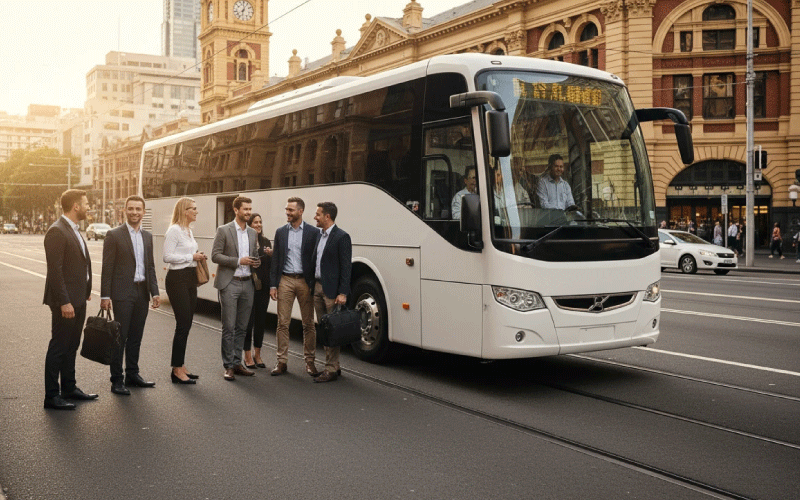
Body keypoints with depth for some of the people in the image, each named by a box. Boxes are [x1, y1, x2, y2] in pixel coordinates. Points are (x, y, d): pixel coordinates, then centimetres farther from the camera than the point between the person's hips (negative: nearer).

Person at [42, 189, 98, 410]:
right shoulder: (56, 232, -16)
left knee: (71, 346, 17)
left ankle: (69, 388, 28)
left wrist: (86, 290, 15)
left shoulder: (74, 230, 14)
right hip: (65, 300, -10)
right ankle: (51, 396, 6)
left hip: (78, 298, 10)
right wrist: (64, 302, -23)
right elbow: (55, 270, -21)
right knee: (59, 347, -2)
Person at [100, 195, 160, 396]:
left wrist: (155, 292, 7)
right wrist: (105, 295, -12)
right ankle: (117, 380, 4)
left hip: (142, 293, 6)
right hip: (122, 293, -5)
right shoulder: (114, 235, -5)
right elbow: (107, 268, -7)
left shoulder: (147, 236, 12)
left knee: (136, 337, 13)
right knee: (120, 337, -2)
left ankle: (132, 375, 23)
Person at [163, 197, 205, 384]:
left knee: (186, 324, 11)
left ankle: (180, 366, 18)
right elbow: (167, 256, -19)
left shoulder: (188, 231, 16)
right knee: (183, 325, -8)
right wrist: (191, 257, -15)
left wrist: (197, 257, 8)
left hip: (189, 278, 9)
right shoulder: (174, 230, -12)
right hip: (177, 279, -9)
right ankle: (177, 370, 0)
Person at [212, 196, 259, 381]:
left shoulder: (252, 233, 13)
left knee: (242, 327, 9)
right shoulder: (223, 230, -4)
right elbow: (215, 255, -9)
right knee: (229, 327, -2)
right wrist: (238, 261, -17)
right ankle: (228, 366, 5)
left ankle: (237, 363, 18)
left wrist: (256, 262, 0)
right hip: (230, 283, -5)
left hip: (247, 283, 6)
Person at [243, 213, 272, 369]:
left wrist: (271, 255, -6)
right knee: (248, 320, 1)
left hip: (263, 286, 5)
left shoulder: (266, 242, 10)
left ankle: (257, 354, 22)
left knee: (261, 320, 10)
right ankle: (248, 355, 14)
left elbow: (271, 265, 12)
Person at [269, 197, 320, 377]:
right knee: (282, 323, 2)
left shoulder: (313, 232, 0)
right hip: (285, 280, 2)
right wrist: (273, 284, 3)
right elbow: (275, 259, 9)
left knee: (308, 324, 4)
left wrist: (314, 284, -7)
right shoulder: (280, 232, 8)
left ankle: (309, 361, 14)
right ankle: (281, 361, 9)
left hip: (305, 281, -2)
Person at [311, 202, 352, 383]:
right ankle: (334, 366, 21)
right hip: (317, 287, 8)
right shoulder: (319, 235, 15)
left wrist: (343, 293, -18)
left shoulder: (342, 237, -10)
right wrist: (313, 286, 15)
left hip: (332, 290, -8)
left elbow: (346, 267, -13)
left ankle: (331, 370, 1)